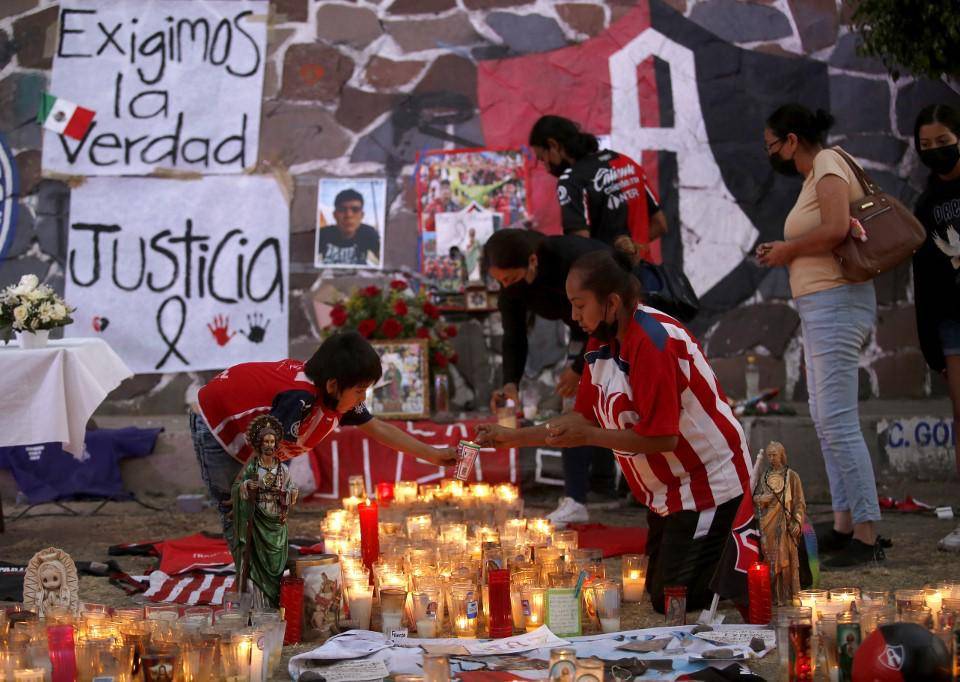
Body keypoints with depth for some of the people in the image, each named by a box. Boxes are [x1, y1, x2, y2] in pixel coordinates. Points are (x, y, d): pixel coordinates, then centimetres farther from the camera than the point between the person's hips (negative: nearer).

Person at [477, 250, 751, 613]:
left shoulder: (651, 342, -25)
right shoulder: (602, 341, 5)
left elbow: (663, 437, -27)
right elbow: (586, 418, 9)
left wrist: (587, 436, -24)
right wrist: (512, 436, 4)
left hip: (707, 484, -10)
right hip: (667, 489, 10)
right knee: (658, 592, 14)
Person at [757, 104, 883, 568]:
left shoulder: (828, 165, -9)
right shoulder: (815, 175, 19)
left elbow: (836, 229, -24)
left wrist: (788, 249, -11)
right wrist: (785, 252, 6)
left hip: (835, 303, -11)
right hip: (820, 307, 11)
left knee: (838, 421, -13)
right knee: (826, 420, 13)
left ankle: (866, 535, -13)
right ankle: (844, 524, 17)